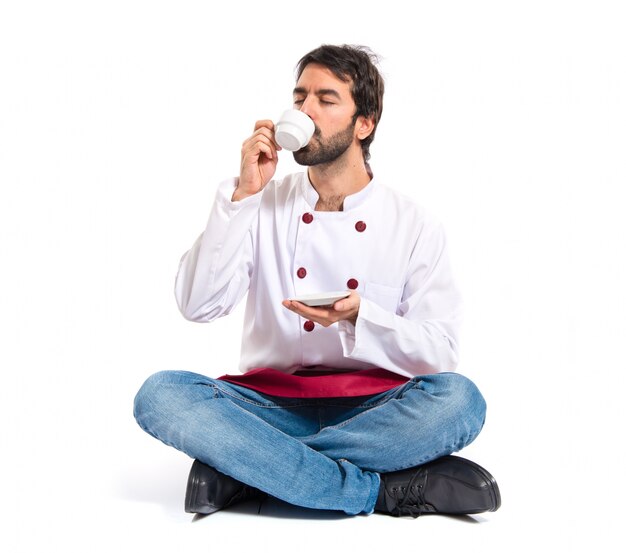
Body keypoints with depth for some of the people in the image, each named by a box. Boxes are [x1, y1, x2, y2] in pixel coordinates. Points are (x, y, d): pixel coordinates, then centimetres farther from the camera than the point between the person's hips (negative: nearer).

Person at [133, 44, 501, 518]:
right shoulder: (263, 204, 5)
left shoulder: (415, 226, 1)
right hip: (271, 403, 1)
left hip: (371, 412, 0)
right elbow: (197, 305, -6)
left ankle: (241, 470, -22)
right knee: (160, 394, -26)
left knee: (459, 399, -31)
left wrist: (358, 317, -21)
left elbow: (441, 353, -4)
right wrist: (243, 195, -11)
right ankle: (382, 488, -28)